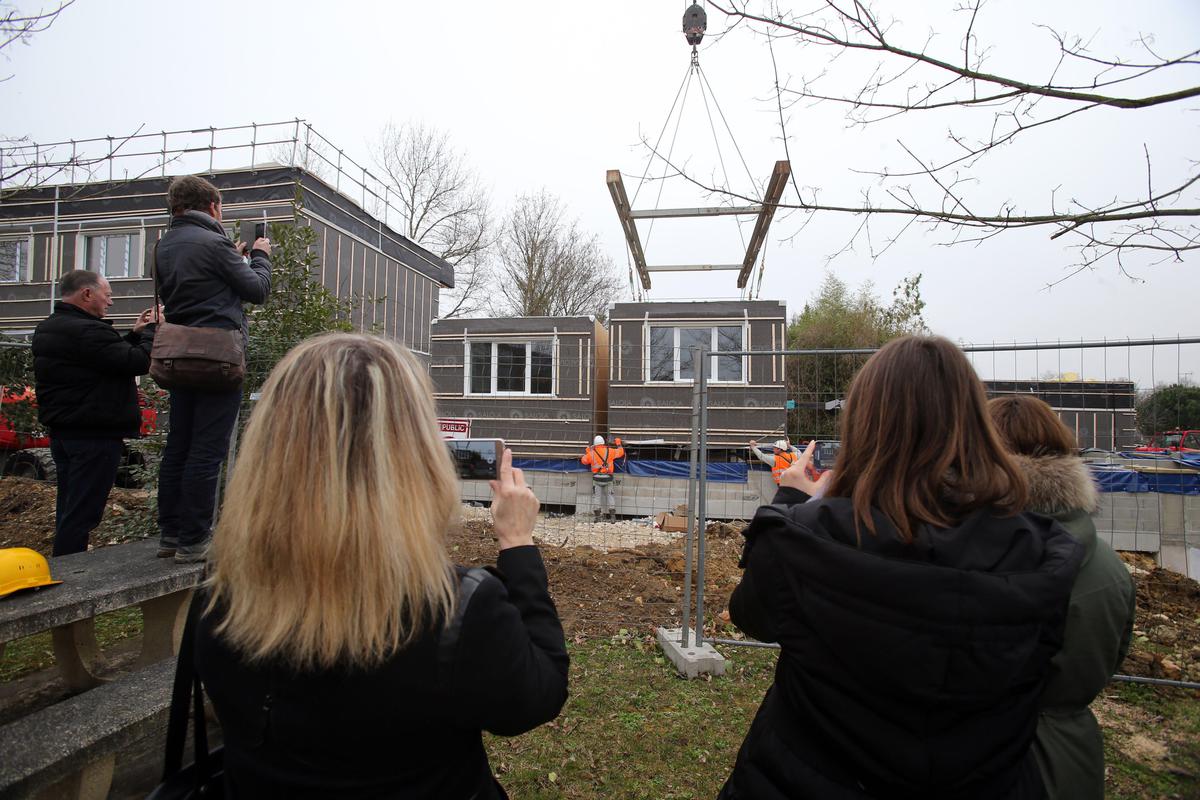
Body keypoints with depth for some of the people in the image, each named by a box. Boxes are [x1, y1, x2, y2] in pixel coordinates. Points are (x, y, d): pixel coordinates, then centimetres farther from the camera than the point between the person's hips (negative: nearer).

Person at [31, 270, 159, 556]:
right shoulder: (87, 331, -20)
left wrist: (134, 333, 10)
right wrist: (152, 328, -8)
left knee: (68, 511, 18)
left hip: (60, 430, 10)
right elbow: (141, 362, -22)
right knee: (81, 515, -4)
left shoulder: (47, 328, 13)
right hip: (94, 435, -10)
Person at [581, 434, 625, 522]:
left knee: (596, 496, 8)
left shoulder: (591, 453, 0)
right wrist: (618, 443, 31)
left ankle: (597, 516, 4)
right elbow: (621, 452, 15)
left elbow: (583, 461, 13)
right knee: (610, 496, 9)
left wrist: (587, 451, 24)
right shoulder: (610, 451, 1)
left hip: (597, 478, -1)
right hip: (608, 477, 1)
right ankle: (612, 516, 4)